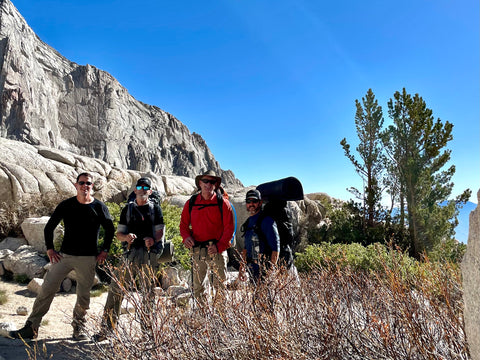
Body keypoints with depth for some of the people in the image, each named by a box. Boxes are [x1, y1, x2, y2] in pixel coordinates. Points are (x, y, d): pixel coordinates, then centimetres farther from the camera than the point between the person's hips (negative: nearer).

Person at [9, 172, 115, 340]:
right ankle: (31, 327, 12)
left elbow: (110, 230, 9)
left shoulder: (99, 207, -1)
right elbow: (49, 227, 11)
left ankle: (78, 328, 24)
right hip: (64, 255, 1)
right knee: (47, 289, -1)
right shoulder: (66, 205, 2)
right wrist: (50, 249, 3)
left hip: (88, 259, -1)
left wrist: (104, 251, 3)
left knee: (83, 295, 6)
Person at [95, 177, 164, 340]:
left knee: (148, 292, 3)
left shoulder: (155, 208, 9)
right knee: (116, 288, -1)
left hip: (149, 254, -2)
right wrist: (126, 237, -9)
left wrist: (153, 240, -17)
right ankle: (106, 328, 11)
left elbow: (160, 231, 4)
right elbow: (119, 233, 13)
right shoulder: (128, 209, 15)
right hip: (130, 252, 2)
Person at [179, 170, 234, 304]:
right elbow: (183, 224, 14)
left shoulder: (223, 203, -1)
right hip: (197, 250, 3)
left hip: (217, 250, -3)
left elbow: (229, 228, -3)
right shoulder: (191, 203, 8)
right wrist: (186, 237, -7)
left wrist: (219, 246, -14)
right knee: (198, 285, 10)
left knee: (220, 285, 2)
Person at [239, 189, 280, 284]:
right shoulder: (249, 221, 13)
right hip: (252, 270, 7)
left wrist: (271, 270, -19)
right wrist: (242, 267, 16)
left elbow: (275, 248, -16)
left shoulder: (267, 221, -12)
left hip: (264, 269, -7)